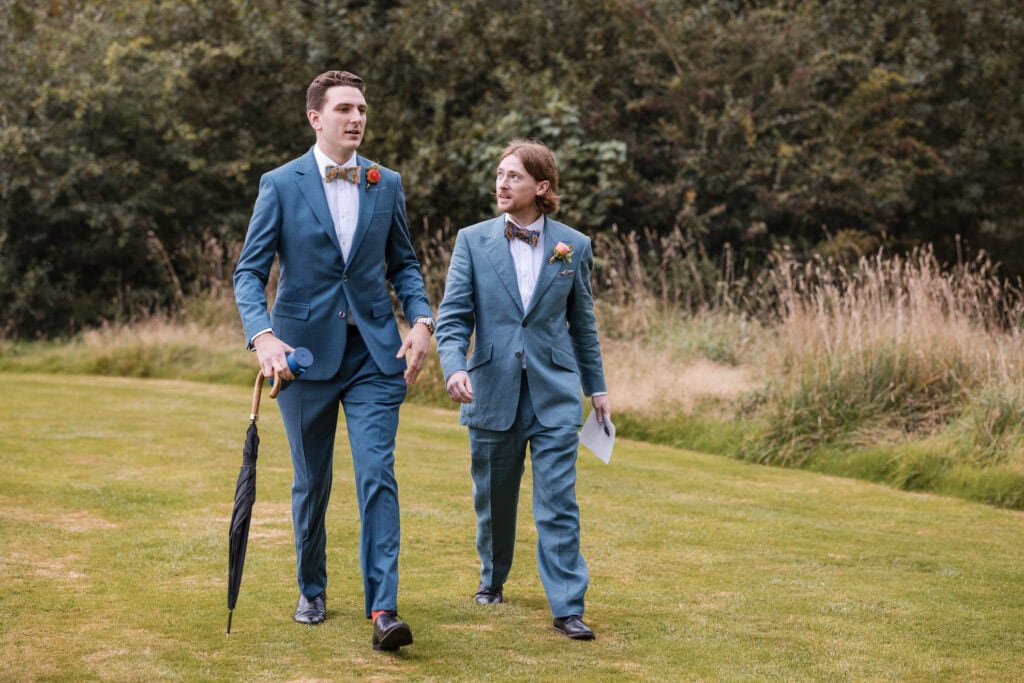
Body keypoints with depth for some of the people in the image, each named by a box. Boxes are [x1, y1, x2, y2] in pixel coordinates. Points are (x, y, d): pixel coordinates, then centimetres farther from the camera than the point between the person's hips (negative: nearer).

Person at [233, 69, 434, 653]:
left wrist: (421, 320, -5)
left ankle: (383, 609, -12)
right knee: (312, 482, 11)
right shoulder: (281, 185, -3)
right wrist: (263, 336, -23)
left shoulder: (386, 184, 6)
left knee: (378, 475, -10)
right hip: (305, 348, -1)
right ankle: (312, 591, 30)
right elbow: (250, 271, -6)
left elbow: (403, 262, 13)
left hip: (375, 352, 1)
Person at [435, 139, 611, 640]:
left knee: (558, 504, -5)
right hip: (492, 390, 1)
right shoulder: (473, 241, 1)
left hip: (554, 392, -1)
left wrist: (596, 386, 14)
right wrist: (454, 367, -21)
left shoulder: (573, 246, 3)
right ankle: (492, 577, 37)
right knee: (493, 498, 14)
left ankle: (567, 607, -2)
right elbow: (453, 315, -3)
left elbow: (583, 322, 12)